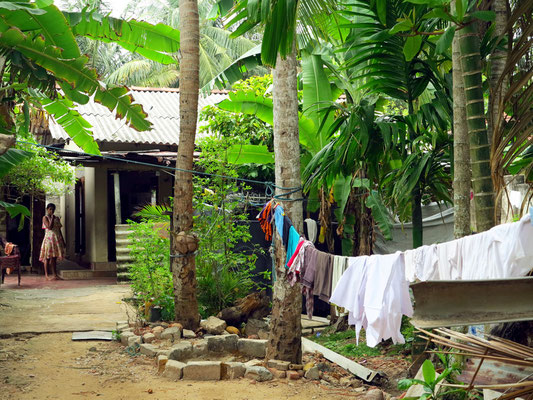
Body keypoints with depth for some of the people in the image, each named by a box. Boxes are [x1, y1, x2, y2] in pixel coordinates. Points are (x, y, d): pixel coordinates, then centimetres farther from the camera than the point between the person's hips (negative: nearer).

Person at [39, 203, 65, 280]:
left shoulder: (57, 218, 15)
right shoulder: (45, 218, -2)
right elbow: (49, 227, -16)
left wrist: (63, 241, 15)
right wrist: (52, 218, -12)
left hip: (57, 239, 6)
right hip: (49, 238, -5)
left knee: (54, 257, 8)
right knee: (47, 257, -5)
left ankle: (55, 274, 10)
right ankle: (46, 275, -3)